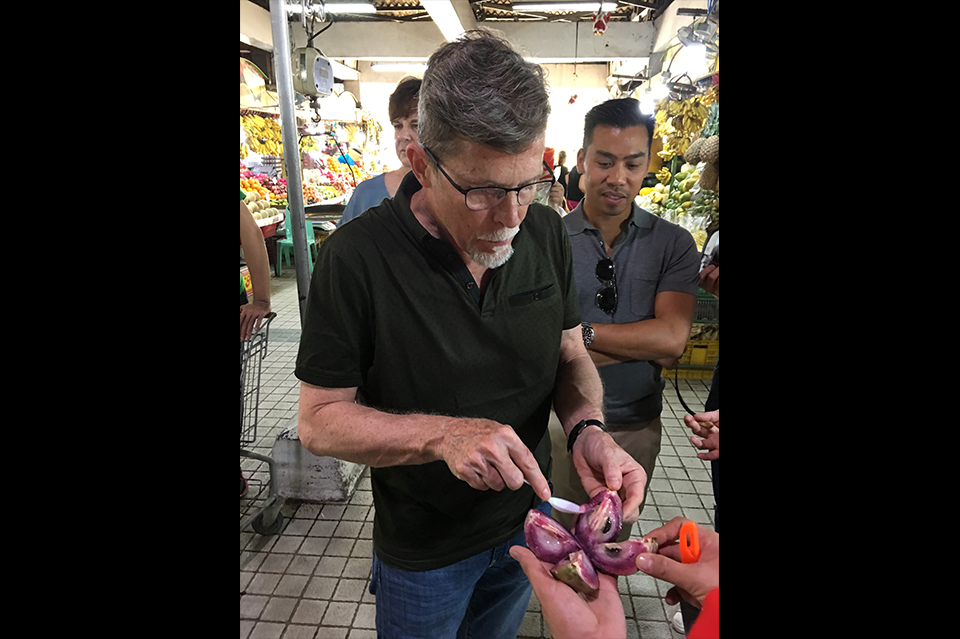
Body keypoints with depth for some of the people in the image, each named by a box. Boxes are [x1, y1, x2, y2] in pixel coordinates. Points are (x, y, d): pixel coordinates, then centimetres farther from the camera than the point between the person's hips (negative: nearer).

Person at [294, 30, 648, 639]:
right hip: (422, 550, -4)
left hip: (528, 520, 4)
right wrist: (443, 435, -34)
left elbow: (571, 355, -2)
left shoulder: (547, 232, -12)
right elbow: (320, 419, -19)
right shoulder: (356, 257, -25)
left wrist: (588, 428, -23)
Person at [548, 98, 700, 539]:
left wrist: (582, 331, -19)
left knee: (615, 539, 23)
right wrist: (645, 345, -19)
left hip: (636, 425, 2)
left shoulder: (673, 244, -4)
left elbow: (673, 337, -17)